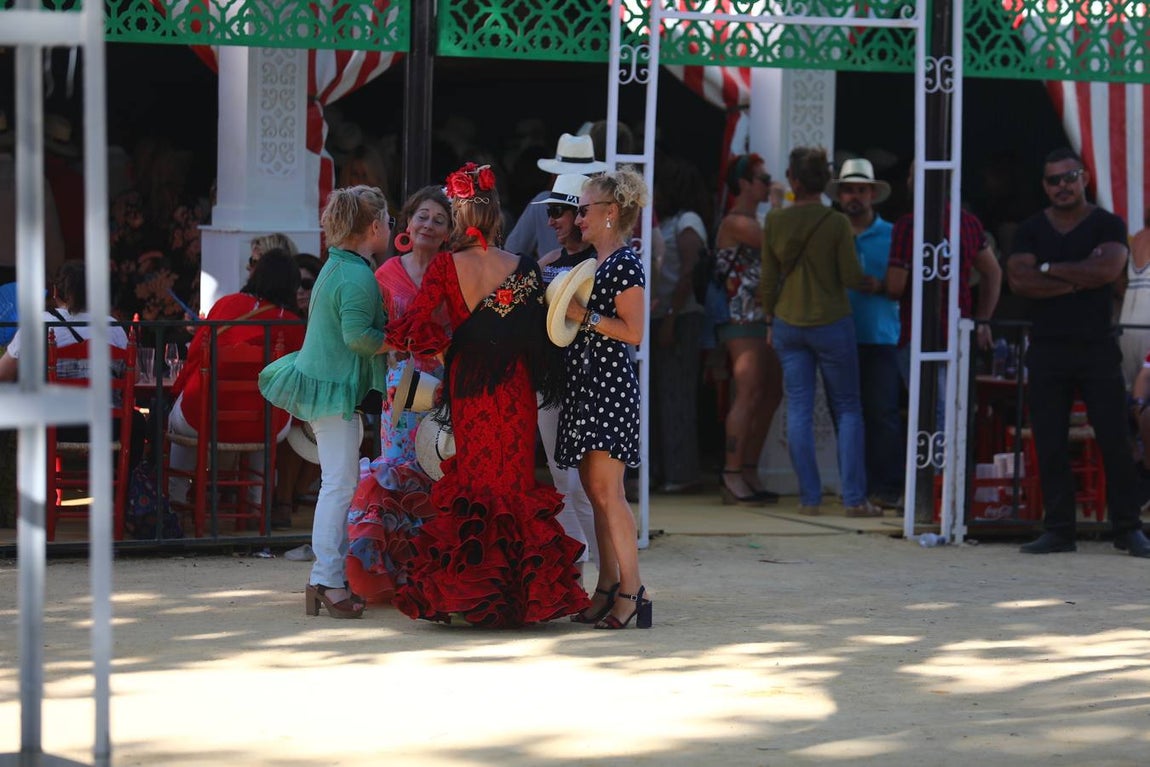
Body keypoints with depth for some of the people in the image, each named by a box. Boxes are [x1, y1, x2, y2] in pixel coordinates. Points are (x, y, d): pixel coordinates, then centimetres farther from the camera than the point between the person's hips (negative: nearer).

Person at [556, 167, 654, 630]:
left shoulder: (625, 262, -10)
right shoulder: (592, 262, 18)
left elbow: (633, 332, -15)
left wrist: (584, 316, -18)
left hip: (610, 383, -10)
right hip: (584, 382, 10)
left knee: (606, 488, -12)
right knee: (594, 489, 9)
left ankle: (632, 591, -11)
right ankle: (608, 586, 13)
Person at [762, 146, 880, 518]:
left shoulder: (775, 221, -2)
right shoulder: (837, 223, -11)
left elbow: (768, 279, 3)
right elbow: (851, 277, -11)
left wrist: (770, 321, 15)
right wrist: (874, 285, 11)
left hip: (789, 323, 2)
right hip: (832, 322, -2)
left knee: (799, 410, 5)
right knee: (847, 409, 5)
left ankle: (809, 497, 3)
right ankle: (854, 498, 0)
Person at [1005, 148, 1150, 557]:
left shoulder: (1107, 225, 3)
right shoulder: (1031, 230, 10)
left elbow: (1107, 269, -15)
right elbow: (1019, 280, -6)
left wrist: (1050, 269, -8)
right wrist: (1079, 279, -11)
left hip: (1097, 348, -2)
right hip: (1047, 350, 2)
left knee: (1114, 440, -2)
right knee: (1050, 443, 1)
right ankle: (1058, 530, 6)